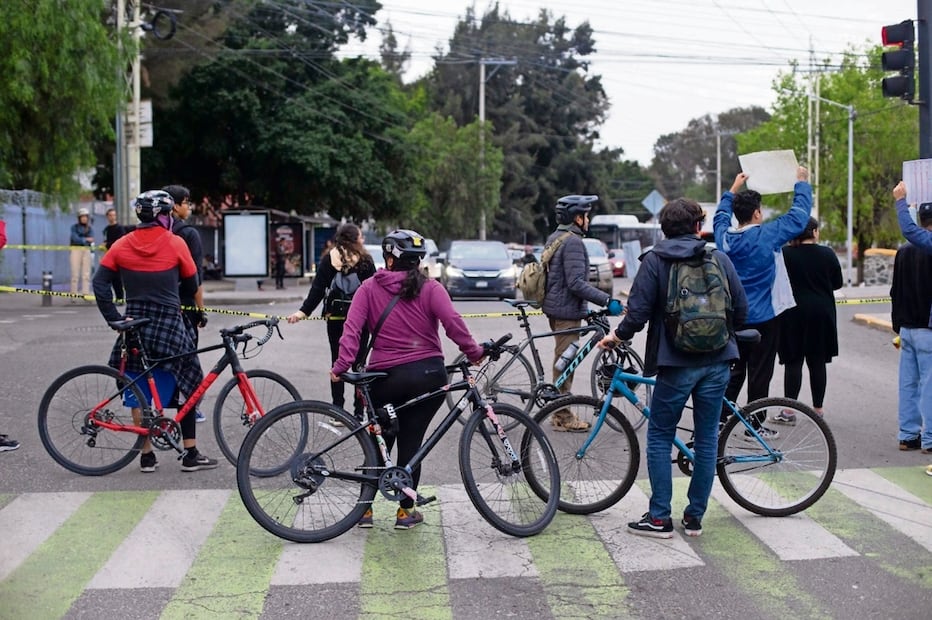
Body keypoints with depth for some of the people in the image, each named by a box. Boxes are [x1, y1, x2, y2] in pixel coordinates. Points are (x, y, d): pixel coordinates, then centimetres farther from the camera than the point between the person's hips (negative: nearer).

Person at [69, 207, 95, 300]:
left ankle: (86, 294, 2)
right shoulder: (74, 227, 2)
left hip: (87, 250, 3)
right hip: (76, 249, -3)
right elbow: (75, 238, -12)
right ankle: (73, 295, -1)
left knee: (86, 274, 0)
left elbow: (91, 239, -4)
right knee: (75, 274, -4)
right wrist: (86, 239, -26)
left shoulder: (90, 228, 10)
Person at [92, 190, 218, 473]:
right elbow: (191, 287, 2)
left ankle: (147, 456, 15)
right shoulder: (175, 243, -6)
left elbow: (100, 284, -3)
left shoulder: (122, 245, 2)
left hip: (135, 323, 3)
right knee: (189, 386, 9)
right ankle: (191, 455, 9)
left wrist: (116, 320, -1)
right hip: (169, 325, -3)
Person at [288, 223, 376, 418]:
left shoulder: (329, 258, 1)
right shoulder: (364, 260, -4)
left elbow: (318, 288, -5)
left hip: (335, 317, 2)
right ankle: (359, 412, 6)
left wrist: (304, 311, -4)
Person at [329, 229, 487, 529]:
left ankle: (365, 508, 18)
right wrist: (474, 353, -5)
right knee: (411, 442, 10)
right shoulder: (430, 288, -1)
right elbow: (453, 323, -12)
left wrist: (342, 365, -11)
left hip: (385, 377, 1)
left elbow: (352, 328, -8)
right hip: (428, 375, 0)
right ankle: (405, 510, 14)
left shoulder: (369, 288, 2)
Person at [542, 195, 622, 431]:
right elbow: (576, 283, -26)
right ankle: (562, 416, 3)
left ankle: (559, 412, 24)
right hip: (567, 309, -10)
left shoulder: (554, 238, 14)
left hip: (553, 306, 10)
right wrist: (607, 301, -27)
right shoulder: (573, 242, -18)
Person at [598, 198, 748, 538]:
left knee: (660, 439, 7)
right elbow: (741, 310, 6)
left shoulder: (654, 261, -4)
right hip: (716, 362, 3)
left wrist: (617, 337, 8)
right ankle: (695, 517, 17)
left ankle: (659, 518, 7)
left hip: (676, 363, -3)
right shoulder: (720, 259, 5)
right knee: (707, 439, 11)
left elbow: (638, 313, -10)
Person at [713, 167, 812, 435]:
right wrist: (802, 183, 5)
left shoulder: (725, 237, -1)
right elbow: (799, 215, -9)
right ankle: (756, 425, 7)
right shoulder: (766, 235, -17)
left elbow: (720, 216, 22)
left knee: (735, 370, 15)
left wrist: (734, 189, 31)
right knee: (760, 373, 2)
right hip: (764, 317, -6)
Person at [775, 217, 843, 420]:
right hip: (821, 313, 2)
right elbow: (838, 283, 8)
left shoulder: (785, 254, -8)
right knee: (818, 362, 9)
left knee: (793, 362, 1)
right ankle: (818, 409, 13)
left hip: (793, 314, -2)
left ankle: (789, 411, 0)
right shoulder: (827, 254, -2)